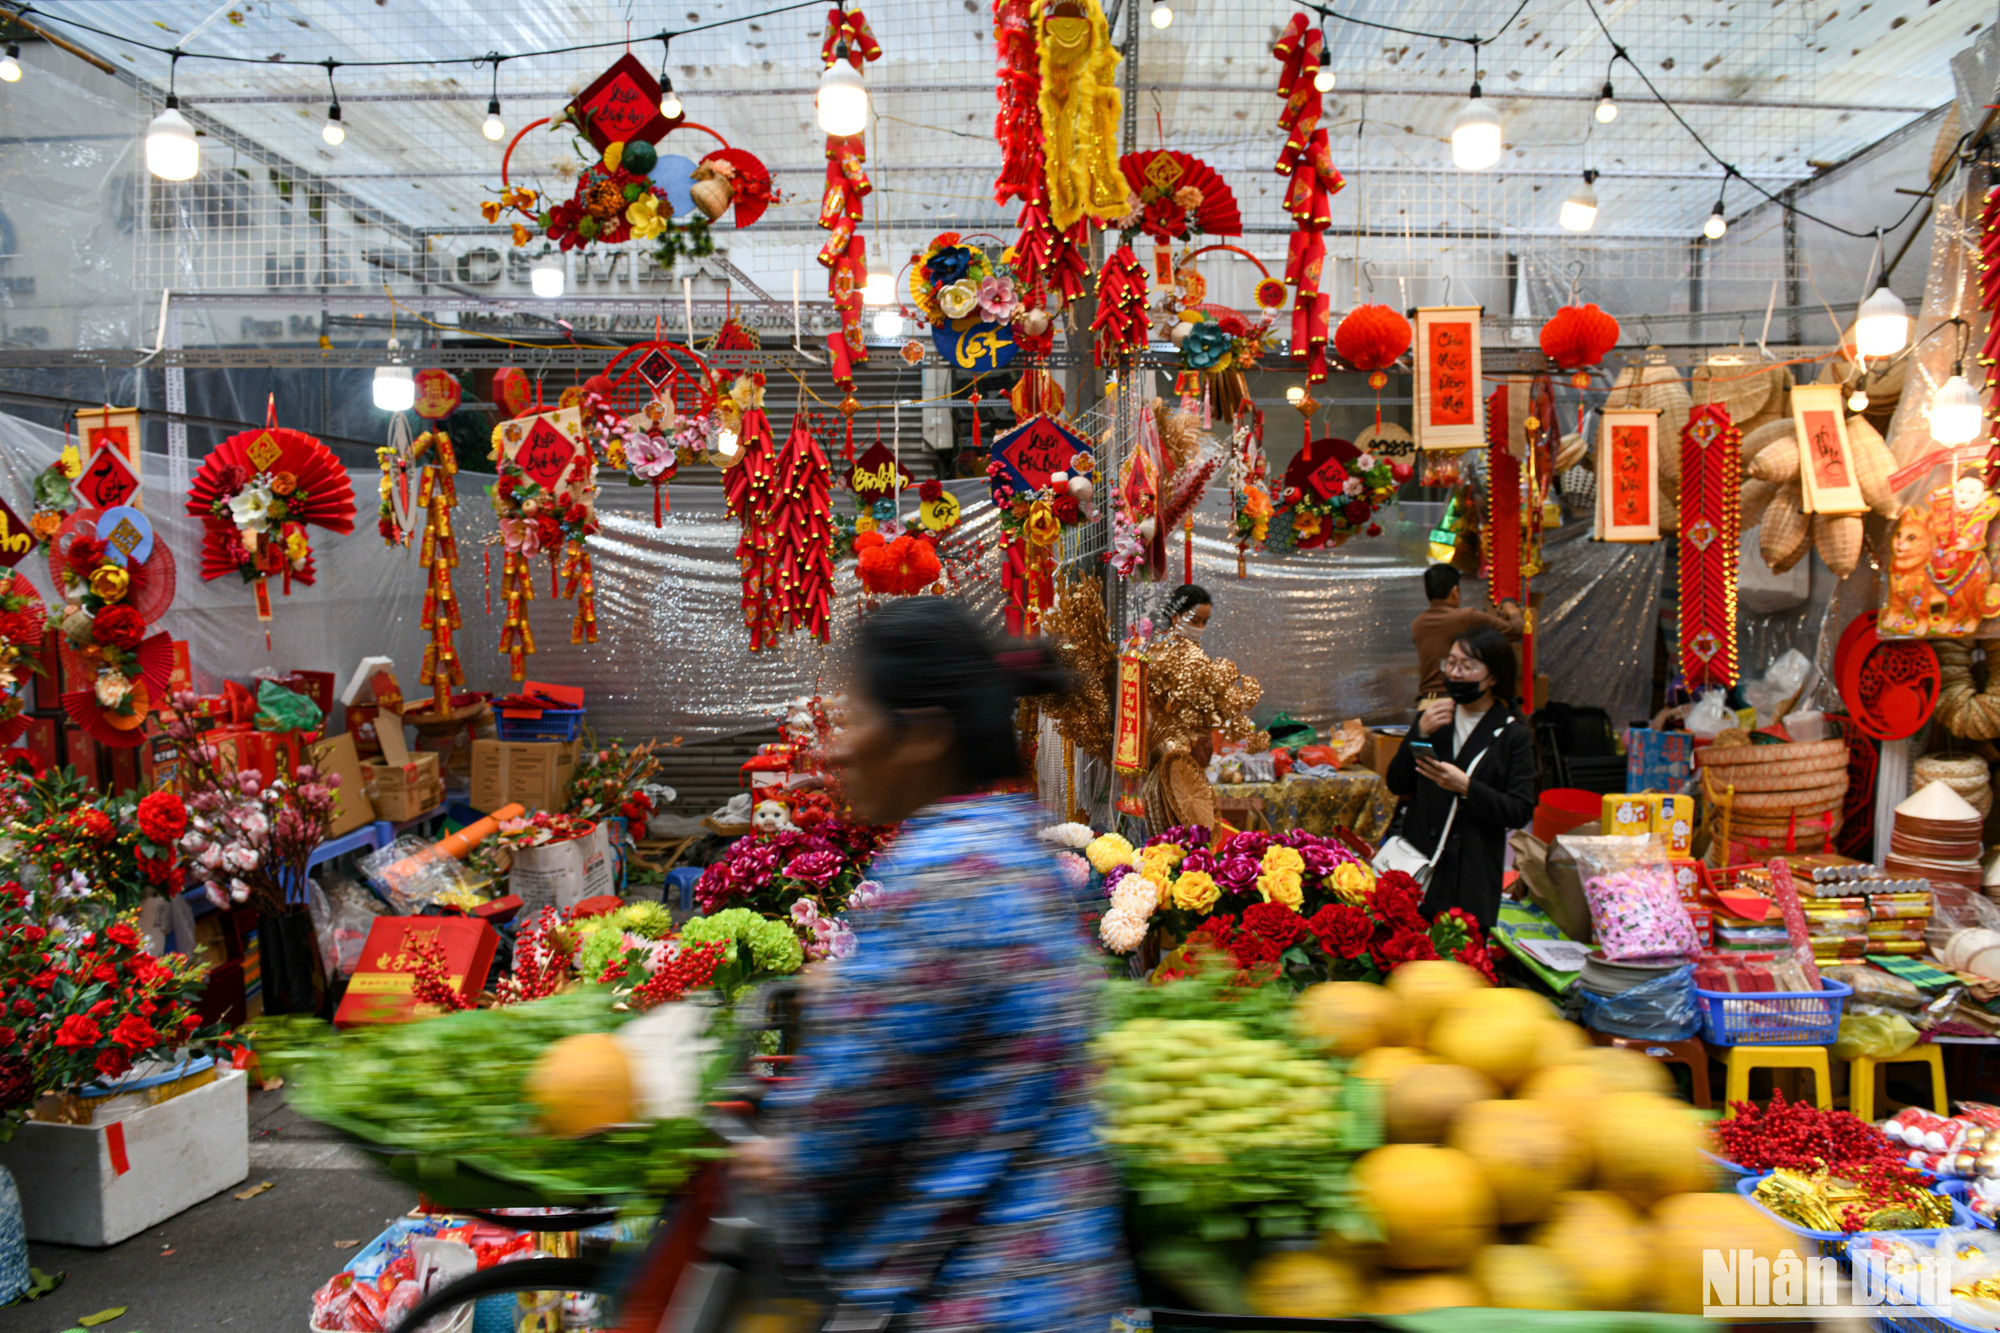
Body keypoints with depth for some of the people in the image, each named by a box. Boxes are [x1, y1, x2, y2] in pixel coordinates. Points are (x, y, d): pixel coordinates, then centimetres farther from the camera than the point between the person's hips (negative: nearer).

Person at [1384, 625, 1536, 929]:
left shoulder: (1513, 735, -1)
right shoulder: (1435, 717, 10)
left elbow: (1521, 811, -8)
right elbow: (1397, 784, 5)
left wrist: (1466, 787, -20)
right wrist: (1420, 734, -8)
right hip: (1418, 862, 3)